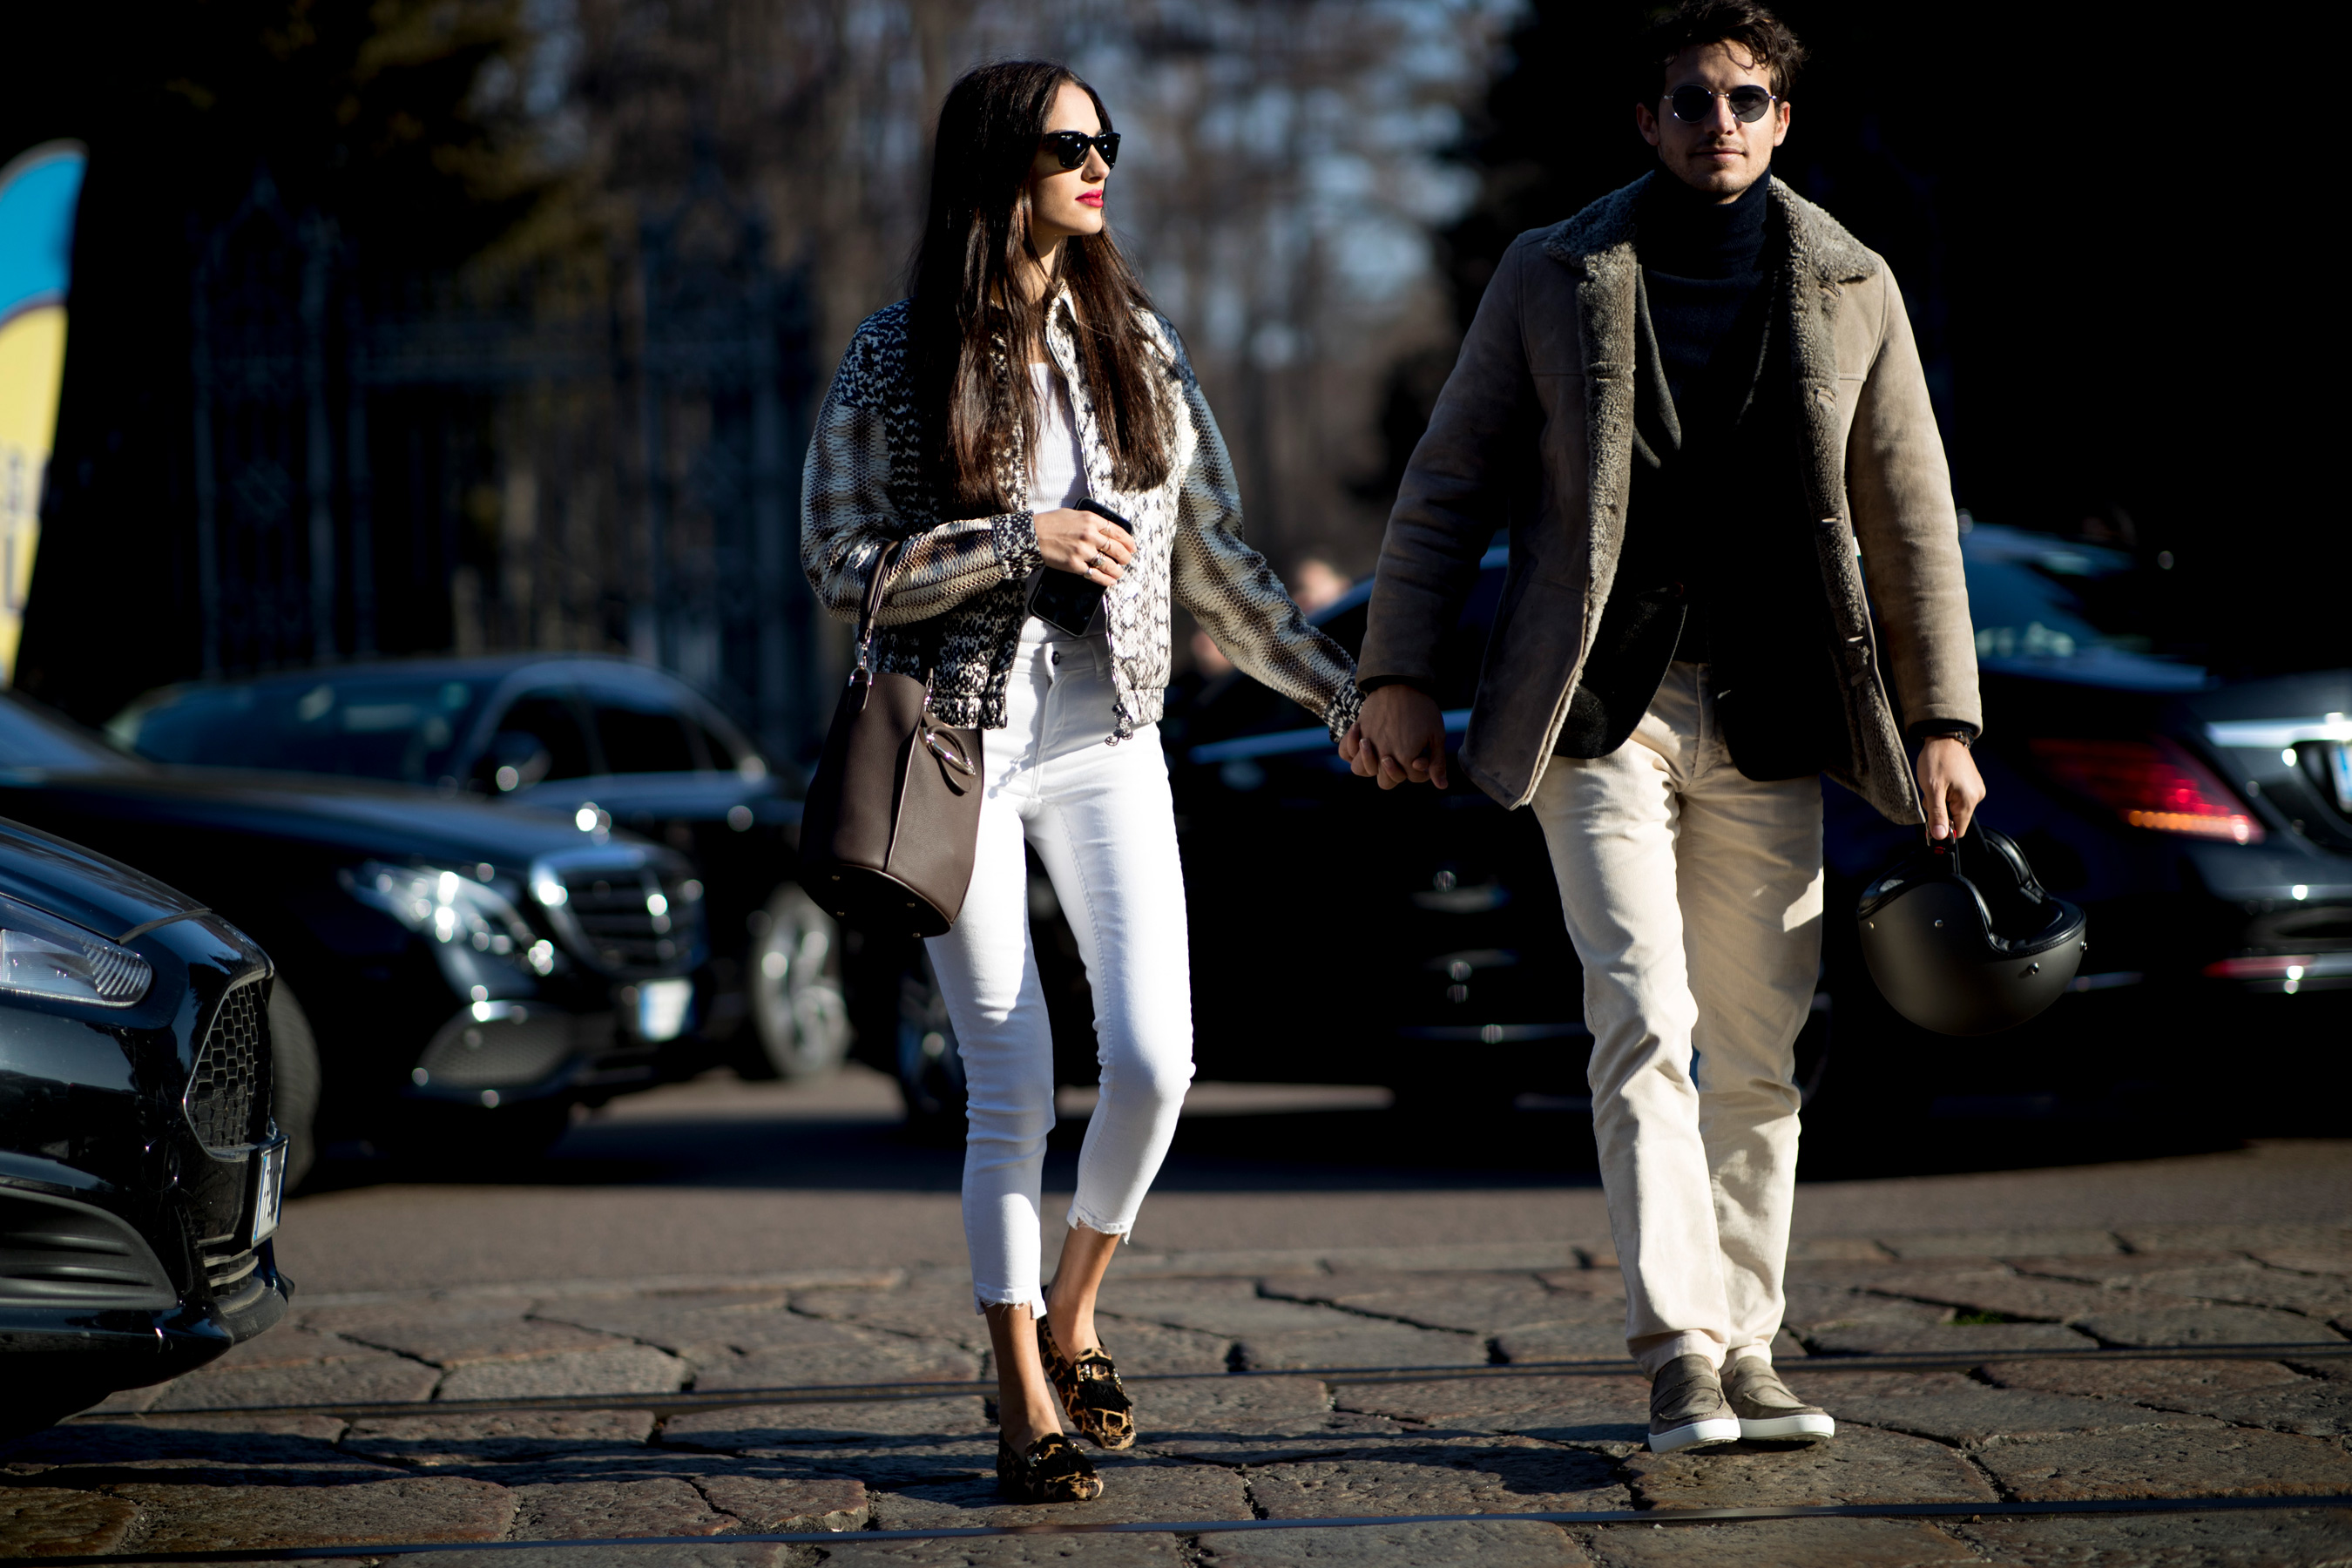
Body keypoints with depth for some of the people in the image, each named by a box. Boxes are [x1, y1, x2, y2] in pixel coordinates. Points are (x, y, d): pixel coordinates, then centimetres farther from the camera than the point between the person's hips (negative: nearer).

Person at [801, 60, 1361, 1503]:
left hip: (1106, 744, 3)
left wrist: (1342, 690, 8)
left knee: (1154, 1058, -9)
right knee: (1013, 1084, -4)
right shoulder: (898, 360, -2)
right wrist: (1016, 543, -15)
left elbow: (1219, 559, 13)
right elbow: (840, 563, -4)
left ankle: (1074, 1311, 18)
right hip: (959, 746, -3)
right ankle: (1023, 1400, 6)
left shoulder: (1139, 344, 9)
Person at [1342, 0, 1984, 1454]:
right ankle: (1679, 1351, -14)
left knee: (1757, 1051, 6)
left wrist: (1944, 723, 3)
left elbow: (1913, 518, 8)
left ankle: (1745, 1348, 15)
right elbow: (1451, 483, 7)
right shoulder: (1554, 279, 5)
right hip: (1602, 706, -2)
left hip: (1769, 720, 2)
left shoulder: (1850, 288, 8)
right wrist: (1400, 674, -1)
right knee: (1645, 1023, -13)